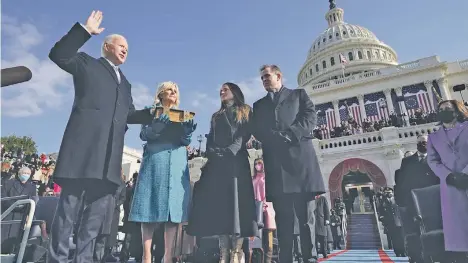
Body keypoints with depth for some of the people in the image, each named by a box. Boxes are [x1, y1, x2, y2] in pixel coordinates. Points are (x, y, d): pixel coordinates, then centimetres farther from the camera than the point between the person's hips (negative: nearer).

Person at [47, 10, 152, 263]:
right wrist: (85, 30, -5)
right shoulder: (87, 64, 14)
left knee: (98, 210, 5)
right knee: (69, 206, -2)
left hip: (110, 155, 6)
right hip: (83, 146, -5)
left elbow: (129, 114, 24)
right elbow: (58, 54, -2)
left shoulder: (125, 83, 28)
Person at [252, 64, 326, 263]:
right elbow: (257, 131, 9)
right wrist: (276, 137, -10)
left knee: (306, 215, -1)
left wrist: (291, 134, -13)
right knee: (283, 217, 2)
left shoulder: (299, 94, 18)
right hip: (275, 162, 2)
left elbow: (311, 117, 2)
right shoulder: (259, 105, 24)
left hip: (300, 156, -2)